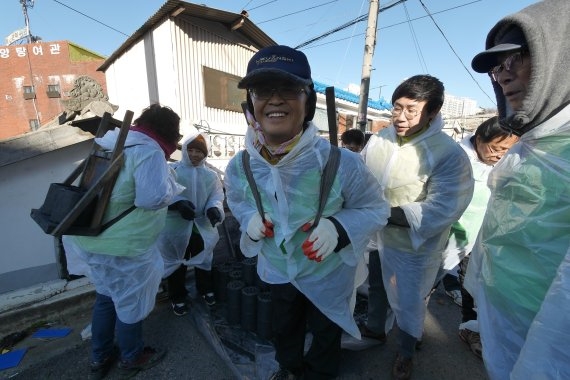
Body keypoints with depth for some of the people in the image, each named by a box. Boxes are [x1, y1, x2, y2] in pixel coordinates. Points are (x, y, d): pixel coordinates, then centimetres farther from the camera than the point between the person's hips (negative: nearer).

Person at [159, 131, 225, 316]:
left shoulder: (211, 175, 2)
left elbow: (216, 196, -5)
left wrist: (214, 209, -27)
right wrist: (178, 203, -33)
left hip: (202, 227, 3)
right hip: (176, 228, -3)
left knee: (204, 259, 21)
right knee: (177, 263, 14)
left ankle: (206, 289, 46)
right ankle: (178, 298, 36)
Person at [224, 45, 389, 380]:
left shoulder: (342, 163, -31)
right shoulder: (240, 166, -17)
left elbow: (376, 209, -15)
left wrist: (339, 227, -33)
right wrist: (250, 217, -17)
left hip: (329, 275, -3)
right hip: (277, 271, 4)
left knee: (325, 337, 27)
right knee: (284, 330, 32)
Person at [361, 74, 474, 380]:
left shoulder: (449, 155, -21)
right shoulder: (378, 139, -6)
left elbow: (440, 211, -27)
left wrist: (382, 212, -29)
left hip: (411, 247, -4)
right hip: (372, 237, 5)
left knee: (408, 303, 17)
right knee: (375, 287, 27)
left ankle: (406, 353, 47)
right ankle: (375, 329, 56)